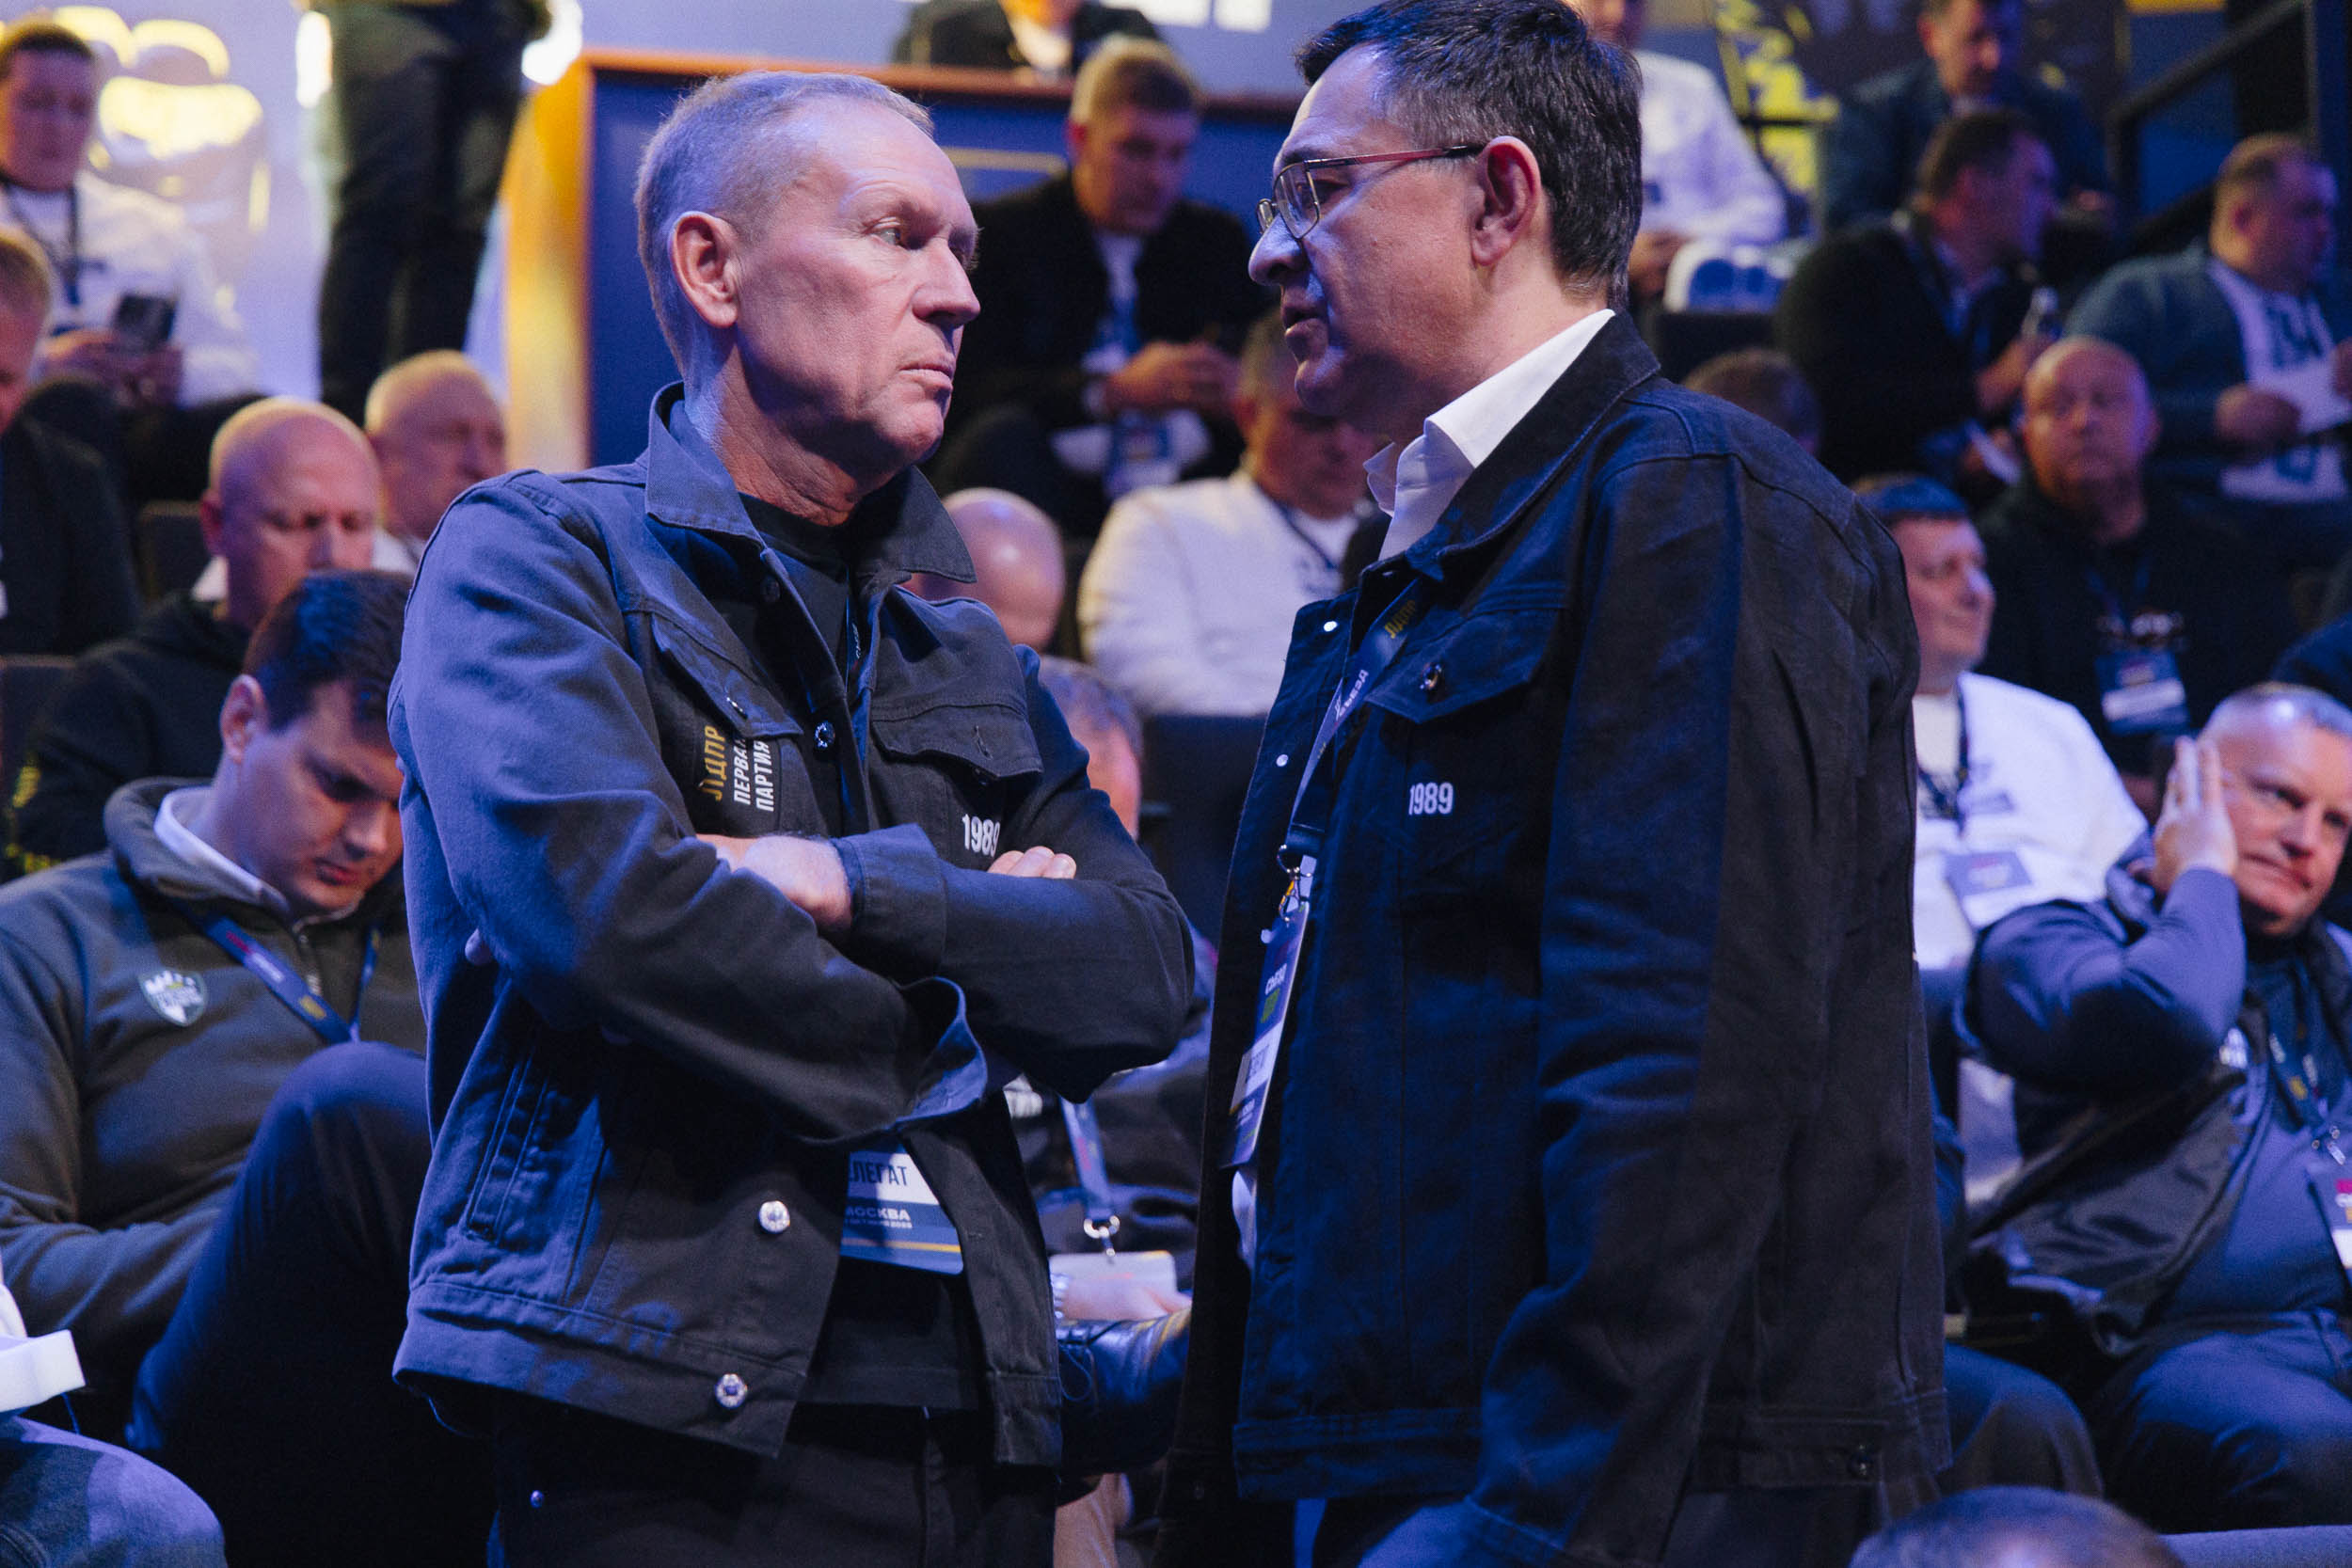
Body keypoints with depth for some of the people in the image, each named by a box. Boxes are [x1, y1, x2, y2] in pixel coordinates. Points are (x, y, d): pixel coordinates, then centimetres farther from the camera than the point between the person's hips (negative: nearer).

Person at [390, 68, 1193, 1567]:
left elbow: (1145, 976, 5)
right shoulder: (534, 558, 2)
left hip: (971, 1433, 5)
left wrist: (854, 884, -10)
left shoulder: (968, 655, 21)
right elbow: (602, 907, -16)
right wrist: (930, 1043, -2)